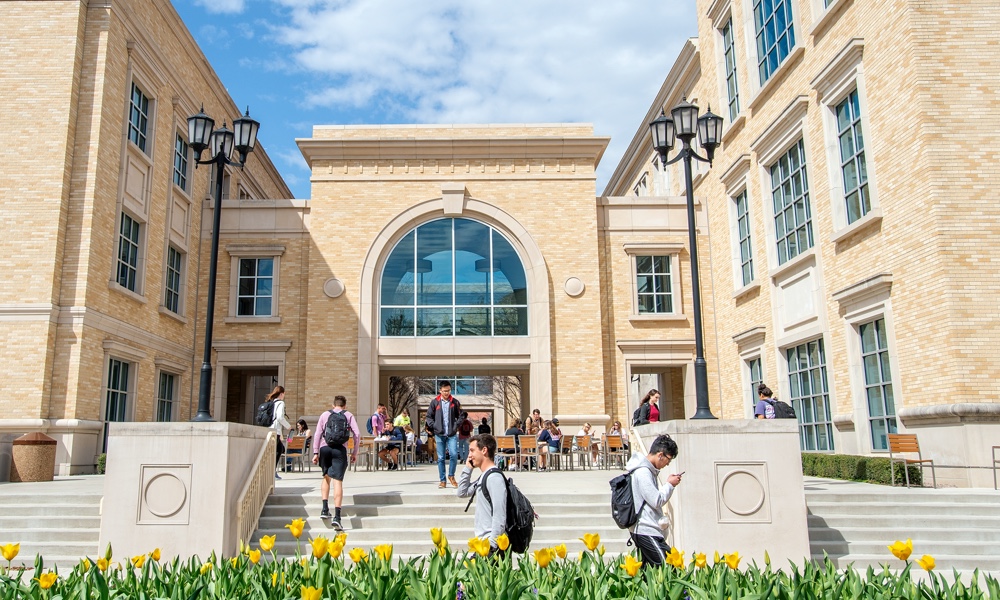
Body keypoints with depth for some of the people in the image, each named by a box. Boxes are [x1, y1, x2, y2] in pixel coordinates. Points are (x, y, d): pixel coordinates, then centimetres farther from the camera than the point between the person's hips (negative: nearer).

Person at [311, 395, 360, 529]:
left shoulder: (325, 415, 17)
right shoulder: (349, 415, 13)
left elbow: (318, 434, 9)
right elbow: (357, 434, 3)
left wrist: (316, 453, 10)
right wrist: (355, 452, 11)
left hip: (324, 448, 2)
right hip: (340, 449, -2)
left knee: (326, 477, 23)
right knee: (338, 481, -5)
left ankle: (325, 509, 14)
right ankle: (337, 516, -13)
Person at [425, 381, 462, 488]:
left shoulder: (454, 402, 4)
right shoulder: (435, 402, 2)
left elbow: (460, 415, 11)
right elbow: (429, 416, 7)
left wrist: (457, 425, -2)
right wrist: (434, 426, -4)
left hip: (452, 434, 0)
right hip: (439, 435, 0)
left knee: (454, 455, -12)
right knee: (441, 458, 4)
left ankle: (451, 476, 9)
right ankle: (442, 480, 13)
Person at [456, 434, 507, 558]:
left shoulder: (494, 477, -15)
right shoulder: (483, 477, 14)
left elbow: (499, 515, -19)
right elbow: (462, 492, 22)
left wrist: (491, 544, -21)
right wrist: (467, 469, 13)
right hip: (483, 542, 9)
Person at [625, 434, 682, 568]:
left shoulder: (647, 470, 15)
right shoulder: (643, 472, -16)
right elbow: (657, 501, -18)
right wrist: (669, 485, -7)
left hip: (645, 530, 10)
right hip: (646, 531, -10)